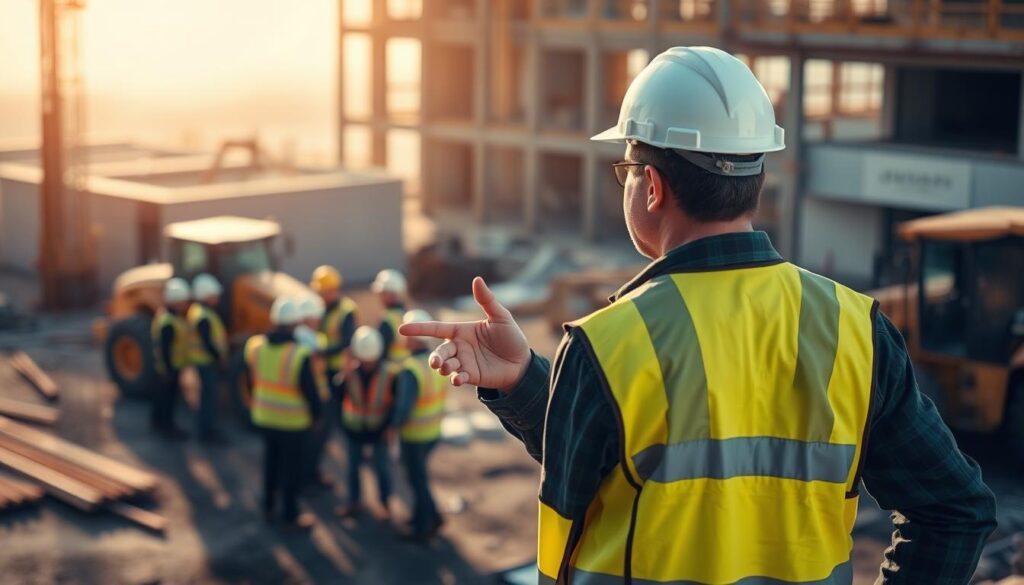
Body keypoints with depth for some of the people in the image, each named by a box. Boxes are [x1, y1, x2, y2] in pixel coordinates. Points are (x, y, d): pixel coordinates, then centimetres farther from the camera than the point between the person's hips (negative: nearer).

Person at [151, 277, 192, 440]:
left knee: (162, 391, 23)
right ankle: (167, 426, 20)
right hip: (170, 366, -10)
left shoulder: (164, 311, 0)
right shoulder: (168, 324, -31)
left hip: (166, 365, 10)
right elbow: (165, 348, -28)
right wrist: (170, 371, -21)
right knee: (169, 395, 6)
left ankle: (157, 419, 40)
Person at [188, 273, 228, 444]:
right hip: (208, 361, -10)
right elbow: (208, 343, -25)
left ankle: (205, 426, 30)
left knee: (208, 393, 19)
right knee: (209, 395, -1)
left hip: (205, 360, 10)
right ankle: (207, 431, 7)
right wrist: (220, 357, -14)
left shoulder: (197, 309, 8)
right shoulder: (203, 317, -25)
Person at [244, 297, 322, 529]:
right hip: (293, 421, -5)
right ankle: (290, 515, 23)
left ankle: (268, 506, 37)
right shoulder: (299, 355, -26)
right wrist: (316, 414, 1)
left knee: (271, 460, 24)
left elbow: (253, 378, 4)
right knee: (291, 467, 11)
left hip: (264, 416, 5)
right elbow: (310, 391, -17)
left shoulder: (255, 346, -9)